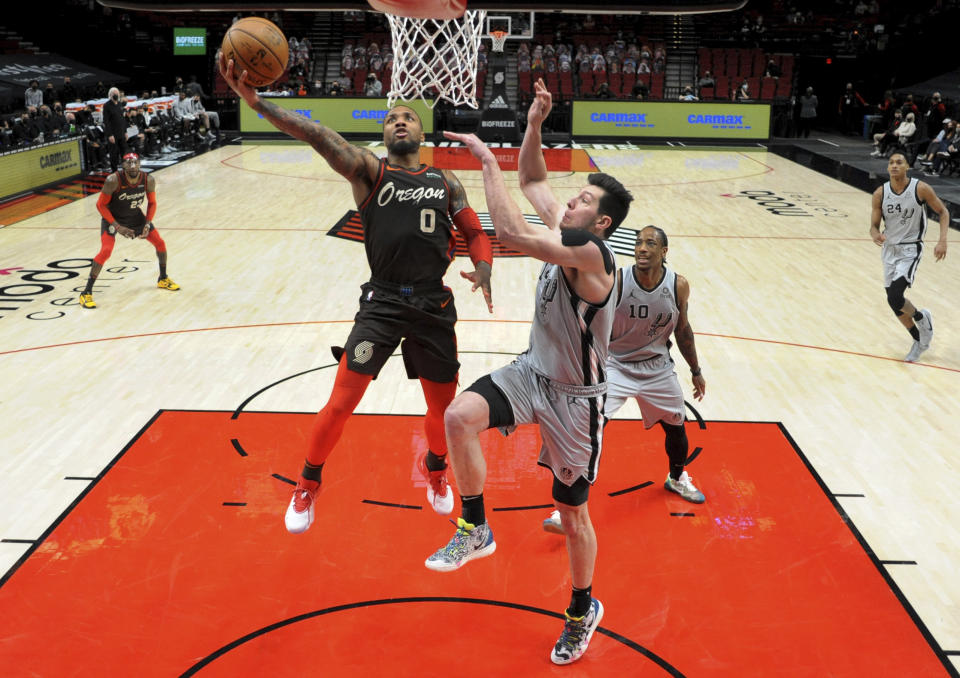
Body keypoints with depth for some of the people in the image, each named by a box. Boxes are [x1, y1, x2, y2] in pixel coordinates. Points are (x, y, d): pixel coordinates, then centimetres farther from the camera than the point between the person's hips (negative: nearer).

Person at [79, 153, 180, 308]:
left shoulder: (149, 180, -20)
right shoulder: (113, 181, -31)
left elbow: (152, 203, -2)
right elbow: (101, 205, -21)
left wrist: (147, 224, -13)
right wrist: (117, 227, -25)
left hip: (135, 215, 5)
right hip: (112, 217, -5)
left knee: (160, 243, 6)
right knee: (106, 251, -22)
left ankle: (163, 279, 31)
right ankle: (86, 293, -14)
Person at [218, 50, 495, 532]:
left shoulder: (445, 182, 11)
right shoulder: (369, 171, 1)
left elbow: (475, 233, 15)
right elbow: (319, 137, -15)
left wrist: (483, 271, -8)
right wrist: (256, 102, -30)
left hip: (434, 306, 3)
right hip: (382, 302, -3)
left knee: (444, 407, 12)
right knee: (341, 402, -7)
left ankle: (435, 469, 45)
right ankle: (308, 485, 18)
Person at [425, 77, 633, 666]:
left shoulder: (589, 252, -28)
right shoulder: (566, 230, -2)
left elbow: (511, 233, -40)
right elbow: (533, 181, 12)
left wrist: (488, 159, -32)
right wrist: (535, 125, -6)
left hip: (574, 397, -7)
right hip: (532, 372, 7)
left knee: (573, 512, 8)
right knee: (459, 416, -21)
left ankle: (584, 608, 33)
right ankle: (475, 529, -3)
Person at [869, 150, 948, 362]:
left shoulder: (921, 189, -14)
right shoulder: (880, 194, -6)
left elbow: (943, 212, -3)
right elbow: (874, 225, -1)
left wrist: (942, 240, -15)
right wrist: (875, 235, -25)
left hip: (910, 250, -4)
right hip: (889, 249, 4)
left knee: (894, 297, -20)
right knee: (894, 303, 10)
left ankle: (921, 318, 13)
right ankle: (920, 340, 33)